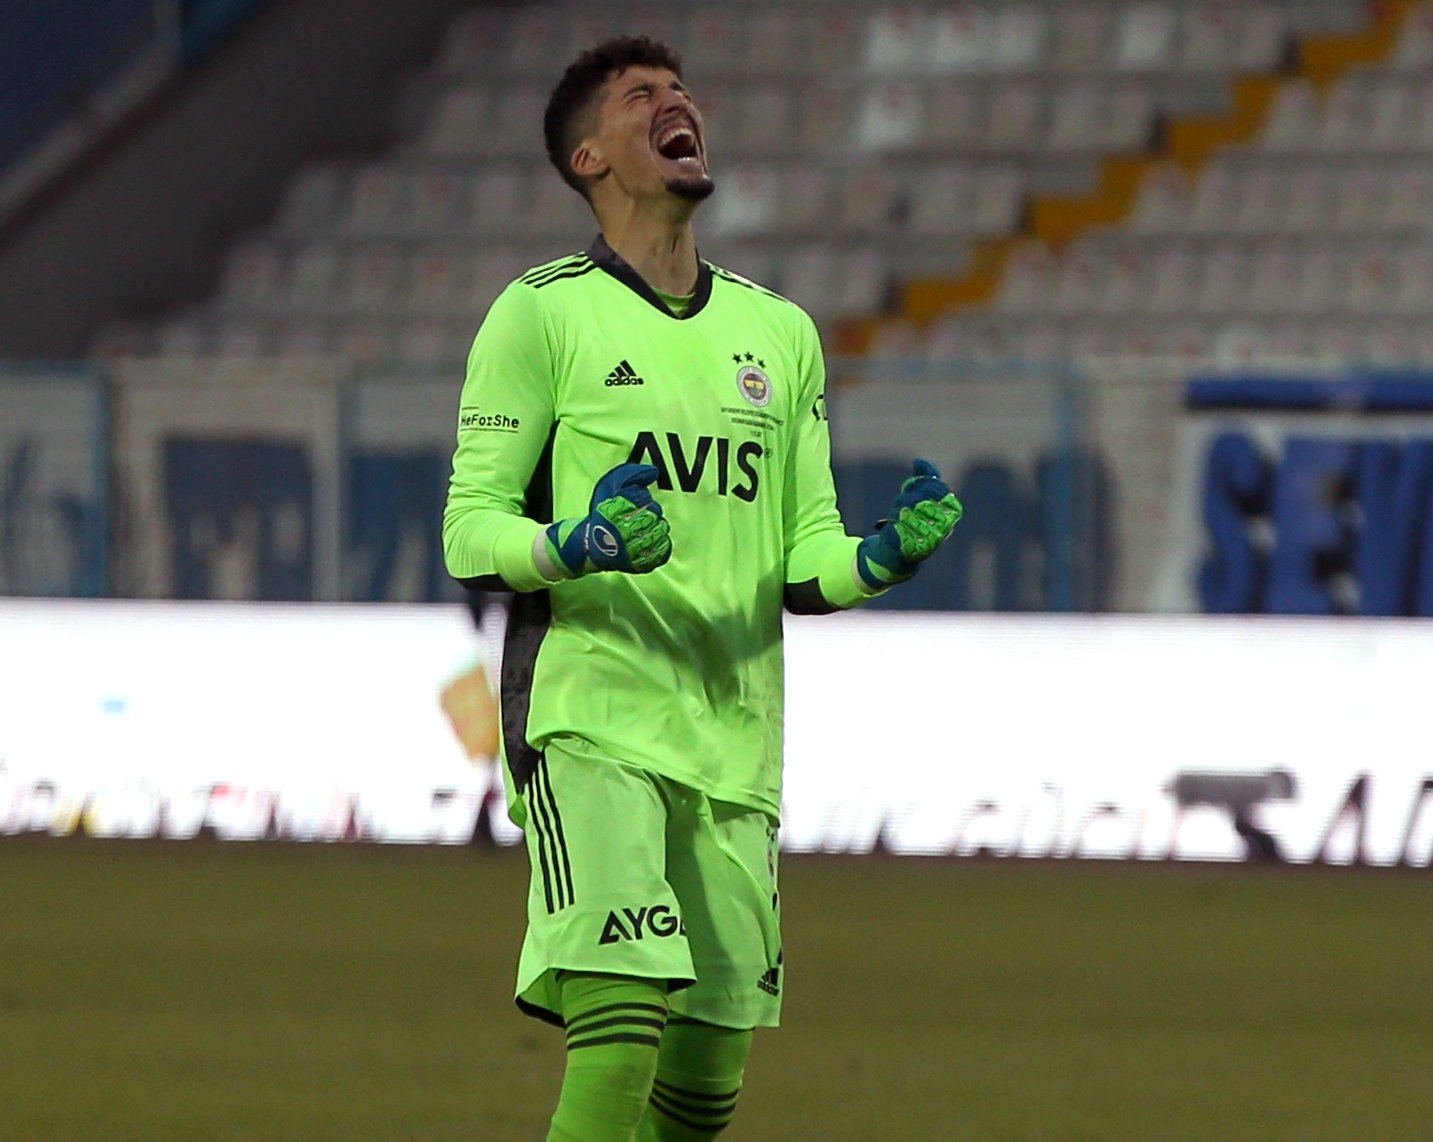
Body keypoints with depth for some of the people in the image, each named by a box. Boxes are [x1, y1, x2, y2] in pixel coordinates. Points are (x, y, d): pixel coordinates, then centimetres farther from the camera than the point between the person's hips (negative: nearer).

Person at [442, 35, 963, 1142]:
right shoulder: (543, 313, 2)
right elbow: (469, 532, -1)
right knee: (620, 1031, -22)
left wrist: (887, 555, -5)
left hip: (737, 746, 5)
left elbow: (805, 563, 17)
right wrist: (577, 546, -22)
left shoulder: (781, 333, 18)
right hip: (592, 722, -5)